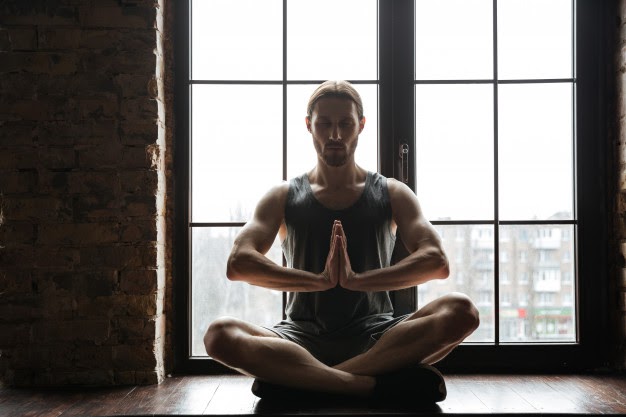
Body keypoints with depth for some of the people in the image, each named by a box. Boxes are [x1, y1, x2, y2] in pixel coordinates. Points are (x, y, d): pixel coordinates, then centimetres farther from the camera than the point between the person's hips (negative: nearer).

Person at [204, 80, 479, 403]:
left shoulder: (392, 195, 11)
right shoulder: (283, 198, 10)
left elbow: (436, 262, -6)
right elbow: (238, 264, -7)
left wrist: (357, 279, -19)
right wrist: (320, 280, -18)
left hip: (374, 334, 1)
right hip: (303, 335, -1)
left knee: (461, 311, -29)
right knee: (220, 335, -30)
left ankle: (295, 378, -30)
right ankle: (380, 383, -33)